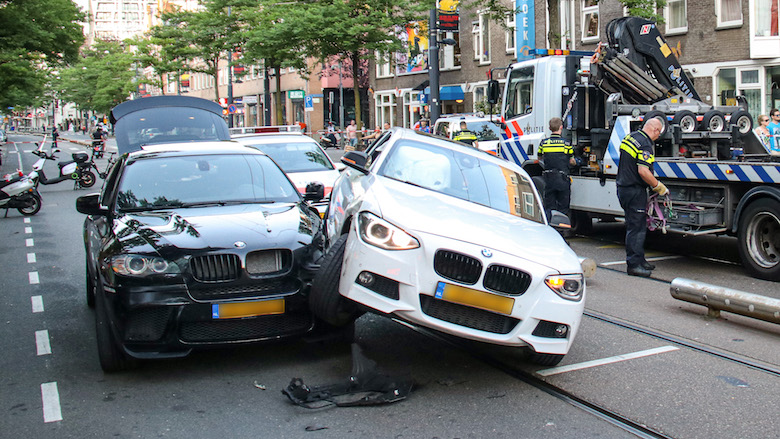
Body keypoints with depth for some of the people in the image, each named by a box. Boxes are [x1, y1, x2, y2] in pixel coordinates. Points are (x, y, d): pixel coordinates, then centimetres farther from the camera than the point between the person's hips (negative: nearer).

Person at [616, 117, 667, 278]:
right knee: (636, 228, -5)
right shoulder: (645, 145, -18)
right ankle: (634, 264, -2)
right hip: (635, 190, -10)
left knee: (639, 225, 18)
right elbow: (643, 171, -26)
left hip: (623, 187, 10)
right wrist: (659, 187, -13)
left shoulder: (630, 136, 12)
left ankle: (639, 260, 26)